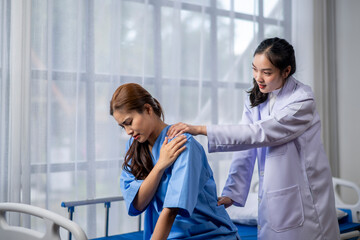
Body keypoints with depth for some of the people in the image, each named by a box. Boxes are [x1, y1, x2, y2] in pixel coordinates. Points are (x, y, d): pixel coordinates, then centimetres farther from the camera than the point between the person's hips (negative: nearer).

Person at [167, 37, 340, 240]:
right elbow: (246, 150, 0)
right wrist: (231, 193, -11)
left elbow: (258, 133, -25)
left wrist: (200, 129, -29)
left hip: (304, 199, -5)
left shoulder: (302, 100, -15)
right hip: (271, 201, 5)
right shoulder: (255, 99, 6)